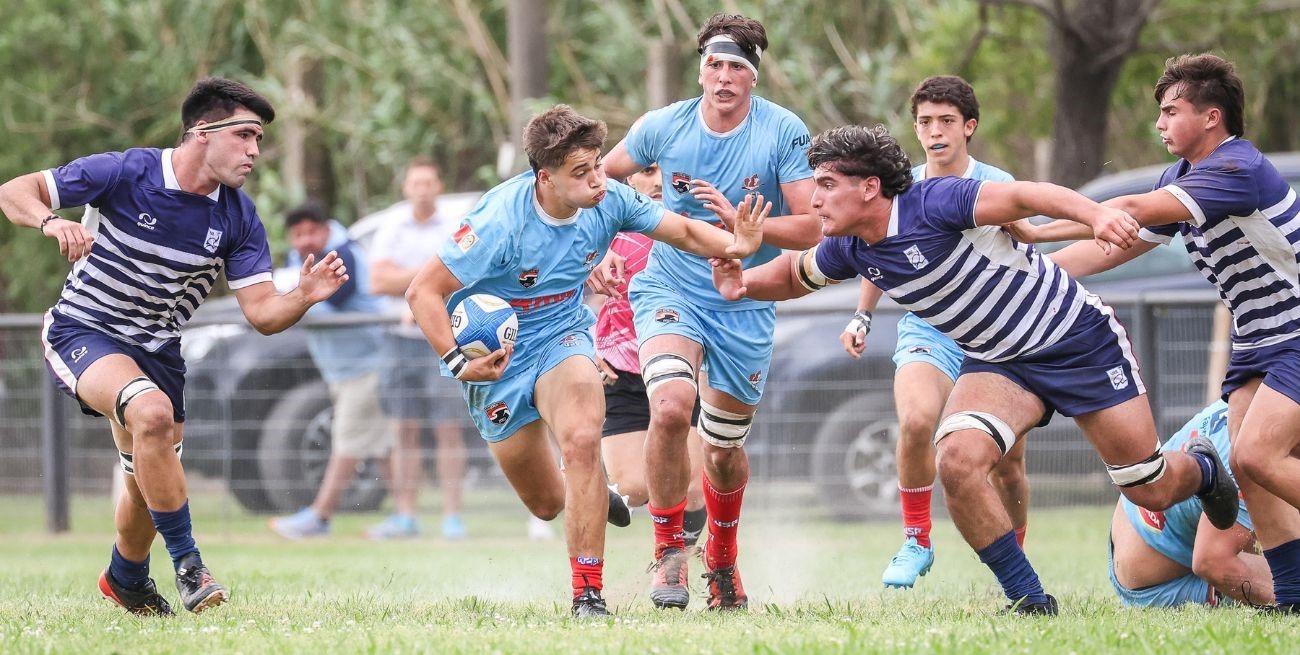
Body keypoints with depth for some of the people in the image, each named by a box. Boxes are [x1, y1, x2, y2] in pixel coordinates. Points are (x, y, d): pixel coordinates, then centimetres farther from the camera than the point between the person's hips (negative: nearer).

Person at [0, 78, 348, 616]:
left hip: (157, 349, 6)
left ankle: (126, 580, 46)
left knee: (149, 482, 14)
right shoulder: (125, 173, -19)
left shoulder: (238, 218, -6)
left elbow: (263, 314, -9)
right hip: (83, 330, -6)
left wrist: (305, 296, -30)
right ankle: (186, 562, -24)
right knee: (153, 411, -33)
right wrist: (51, 222, -37)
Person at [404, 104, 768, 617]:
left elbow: (685, 232, -4)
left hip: (563, 339, 2)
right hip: (497, 358, -2)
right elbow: (423, 291, -25)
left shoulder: (609, 200, -17)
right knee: (546, 503, 8)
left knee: (581, 440, -31)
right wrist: (457, 362, -36)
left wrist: (737, 244, -24)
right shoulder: (502, 221, -30)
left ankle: (588, 596, -24)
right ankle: (593, 494, 49)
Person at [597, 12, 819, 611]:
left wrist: (738, 221, -28)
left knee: (724, 448, 11)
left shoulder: (784, 133, -11)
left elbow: (811, 227, -16)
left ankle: (723, 560, 41)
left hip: (746, 305, 1)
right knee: (672, 404, -29)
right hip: (670, 290, -1)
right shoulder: (662, 127, -7)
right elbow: (602, 176, 12)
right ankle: (668, 548, -13)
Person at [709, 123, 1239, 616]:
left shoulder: (932, 203, -26)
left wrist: (1096, 215, -50)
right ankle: (1028, 599, -9)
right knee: (957, 461, -24)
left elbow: (1023, 196, -33)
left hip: (1077, 337, -6)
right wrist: (742, 282, -6)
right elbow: (794, 273, 16)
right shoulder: (849, 252, -3)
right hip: (998, 362, 6)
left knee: (1151, 491, 0)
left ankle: (1200, 466, 39)